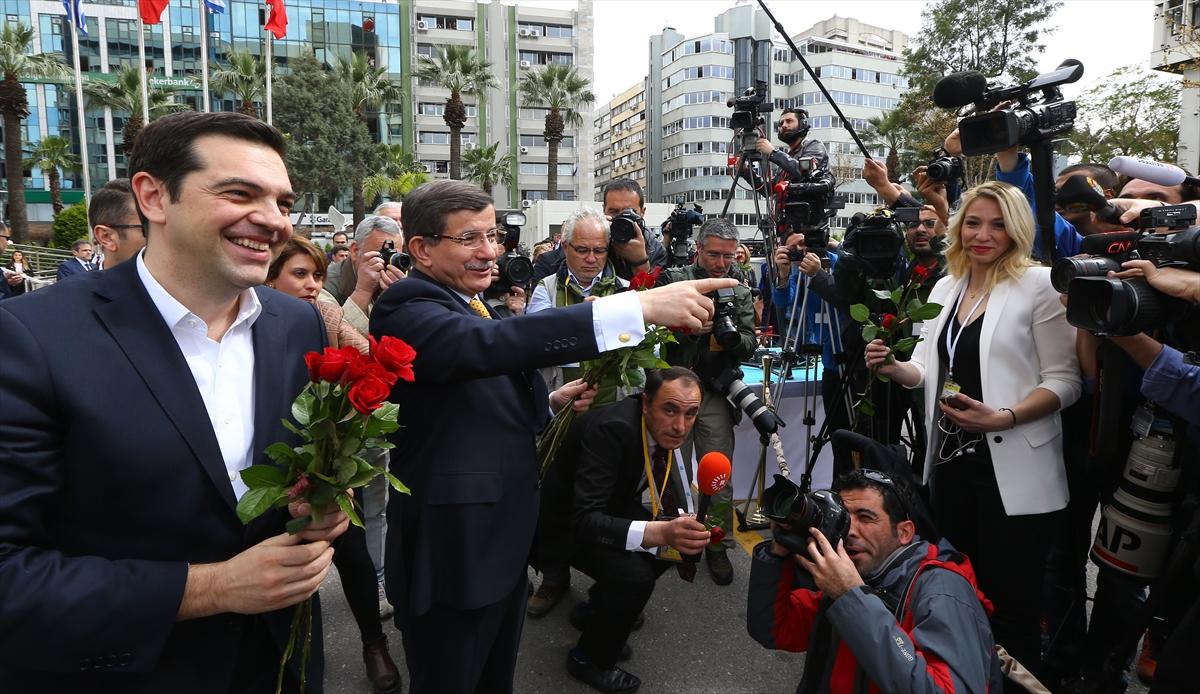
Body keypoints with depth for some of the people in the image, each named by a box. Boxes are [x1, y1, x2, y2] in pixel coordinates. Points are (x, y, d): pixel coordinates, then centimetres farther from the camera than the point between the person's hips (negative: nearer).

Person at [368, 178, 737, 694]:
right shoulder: (407, 310, -20)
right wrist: (641, 306, -46)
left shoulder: (466, 303, 9)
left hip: (502, 538, 9)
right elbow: (488, 344, -41)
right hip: (452, 551, -9)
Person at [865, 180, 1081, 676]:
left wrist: (1003, 417, -24)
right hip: (951, 462, 6)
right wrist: (892, 367, -7)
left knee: (1009, 605, 5)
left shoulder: (1039, 285, -7)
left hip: (1013, 472, -5)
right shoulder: (946, 287, 10)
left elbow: (1065, 380, -10)